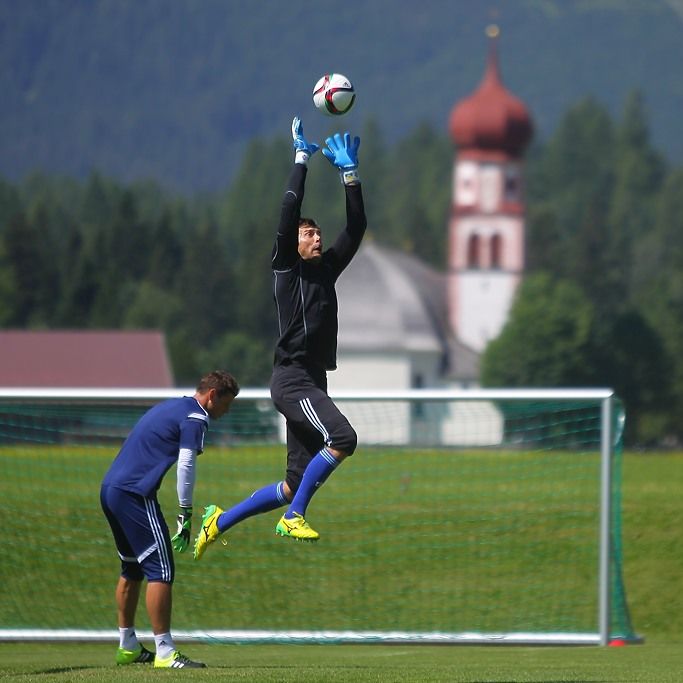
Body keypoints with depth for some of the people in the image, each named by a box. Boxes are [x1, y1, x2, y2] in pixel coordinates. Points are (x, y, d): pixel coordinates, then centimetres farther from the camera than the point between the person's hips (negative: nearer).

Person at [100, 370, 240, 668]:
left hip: (110, 488, 10)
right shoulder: (195, 417, -6)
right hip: (134, 494, -10)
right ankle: (164, 652, -13)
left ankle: (127, 647, 29)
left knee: (132, 569, 21)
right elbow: (185, 464, -16)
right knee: (160, 569, -9)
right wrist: (185, 515, -13)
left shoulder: (170, 407, 23)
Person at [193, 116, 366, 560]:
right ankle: (293, 518, -20)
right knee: (342, 437, -29)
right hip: (292, 377, -8)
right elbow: (288, 216, -9)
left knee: (297, 483, 7)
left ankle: (221, 521, 20)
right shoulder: (287, 268, 1)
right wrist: (302, 160, -7)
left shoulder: (327, 269, 18)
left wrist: (350, 172, 13)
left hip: (314, 381, 8)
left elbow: (356, 228, 18)